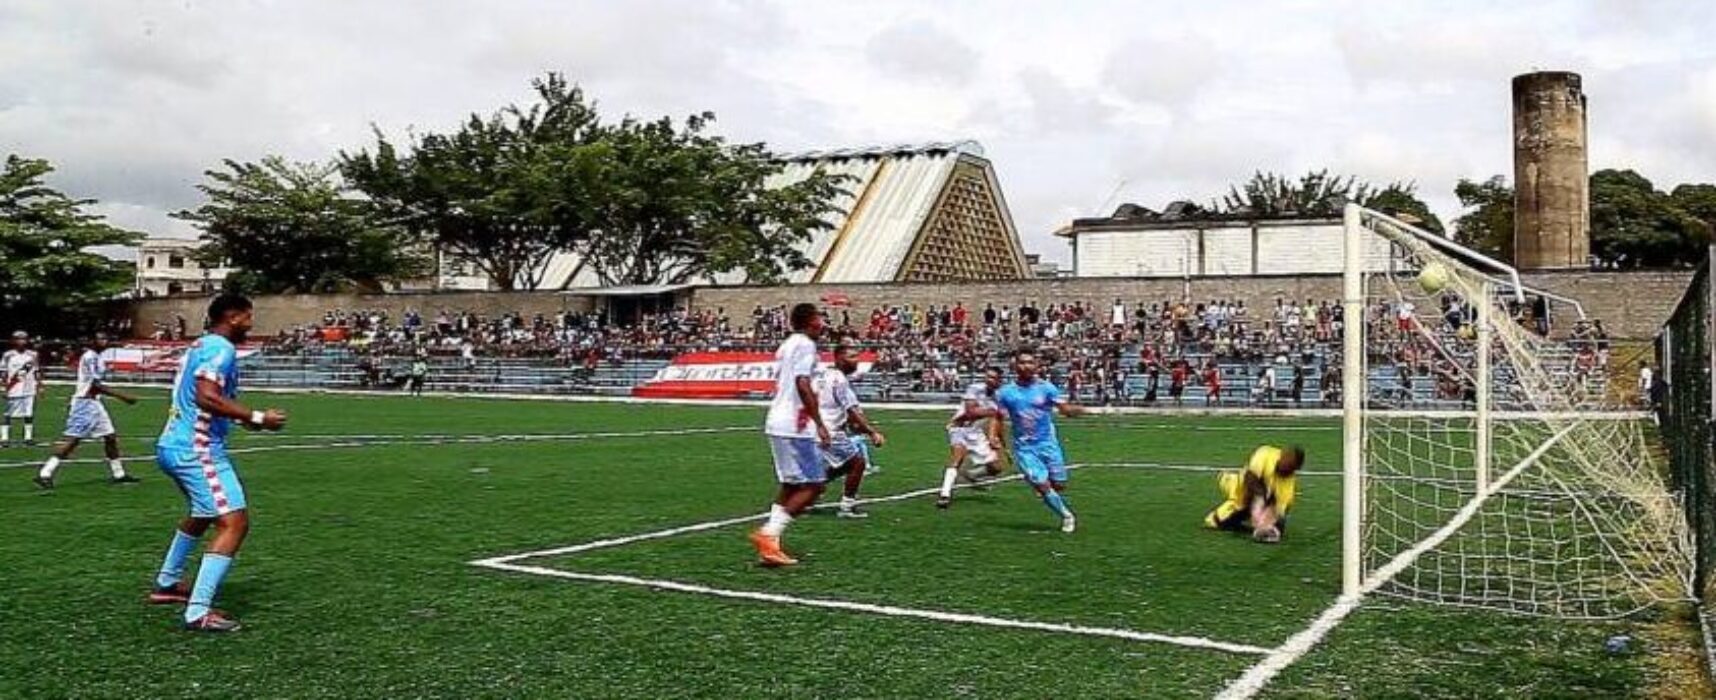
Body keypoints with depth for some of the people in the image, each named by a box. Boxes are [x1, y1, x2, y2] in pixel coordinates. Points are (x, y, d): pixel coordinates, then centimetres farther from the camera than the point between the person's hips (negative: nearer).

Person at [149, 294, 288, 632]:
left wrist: (243, 417, 20)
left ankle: (166, 584, 45)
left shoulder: (201, 345, 18)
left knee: (202, 514, 32)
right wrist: (257, 418, -23)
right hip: (197, 450, -11)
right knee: (234, 523, -15)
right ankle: (198, 612, -20)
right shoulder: (221, 348, -13)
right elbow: (207, 398, -26)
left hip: (174, 447, 11)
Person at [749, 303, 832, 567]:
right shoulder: (805, 344, -9)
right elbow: (802, 384, -20)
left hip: (777, 424, 10)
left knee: (790, 486, 14)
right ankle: (769, 533, -13)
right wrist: (820, 424, -20)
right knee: (812, 486, -6)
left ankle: (771, 544, 8)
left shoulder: (786, 345, 18)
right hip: (795, 426, -10)